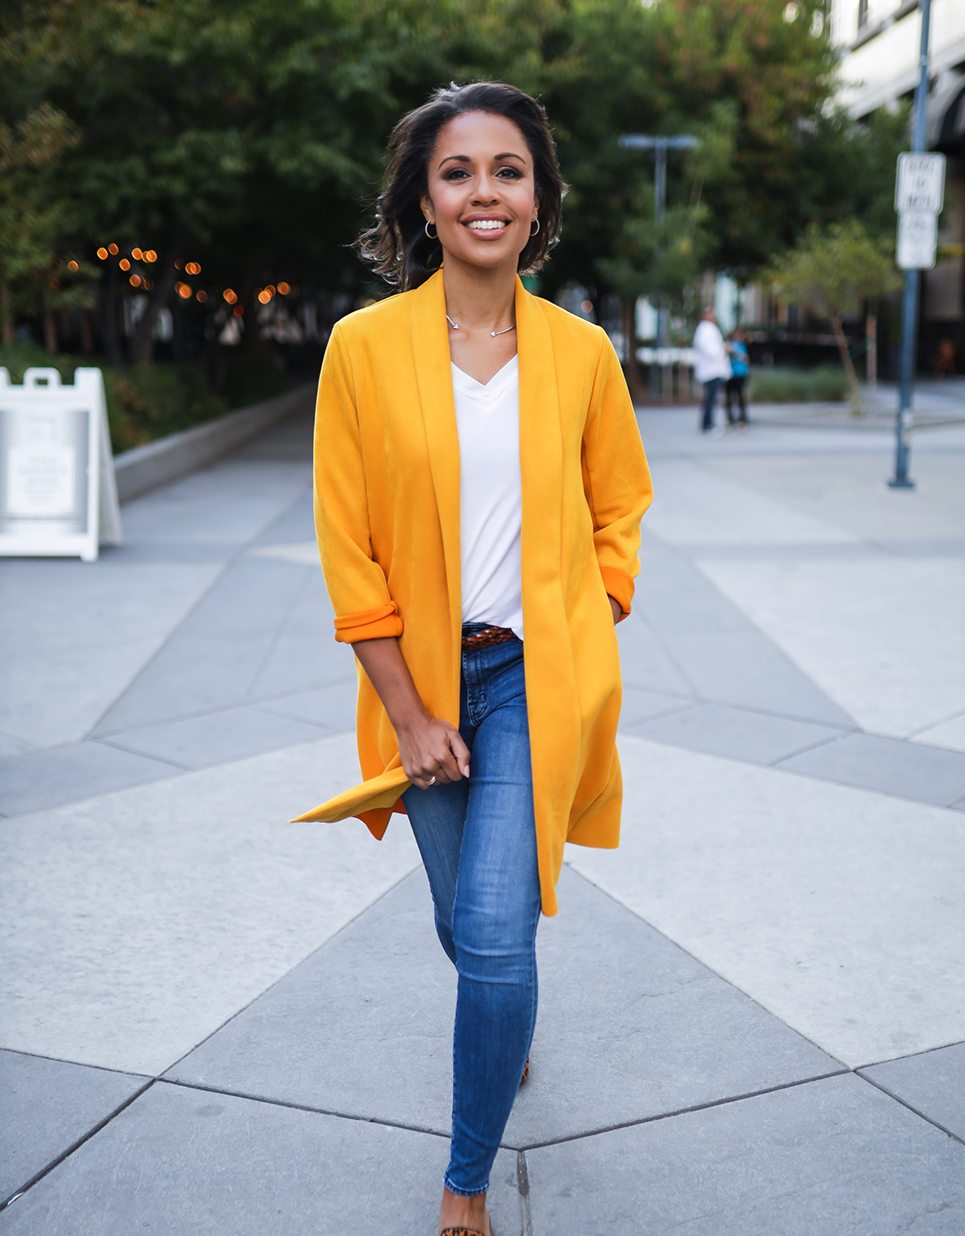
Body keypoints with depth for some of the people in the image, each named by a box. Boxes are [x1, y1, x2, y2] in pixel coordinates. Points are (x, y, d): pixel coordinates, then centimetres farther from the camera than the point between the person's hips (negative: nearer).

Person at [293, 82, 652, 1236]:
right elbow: (348, 545, -6)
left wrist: (583, 644, 1)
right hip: (424, 677, 1)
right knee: (468, 931, 17)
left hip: (537, 675, -1)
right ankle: (509, 1037, 53)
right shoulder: (365, 345, -7)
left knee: (495, 942, -10)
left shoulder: (580, 350, -2)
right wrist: (411, 715, -7)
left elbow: (617, 508, 12)